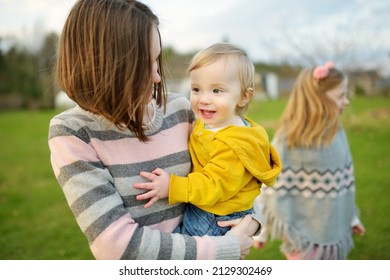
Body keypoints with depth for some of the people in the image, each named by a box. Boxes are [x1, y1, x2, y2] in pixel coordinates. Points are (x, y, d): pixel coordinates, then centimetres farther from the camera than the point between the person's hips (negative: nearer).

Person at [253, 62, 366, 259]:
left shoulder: (336, 133, 0)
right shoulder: (289, 137, -18)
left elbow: (344, 180, 9)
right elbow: (274, 185, -14)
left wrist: (350, 216, 16)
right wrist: (263, 227, -11)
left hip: (334, 231, 6)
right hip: (303, 234, -6)